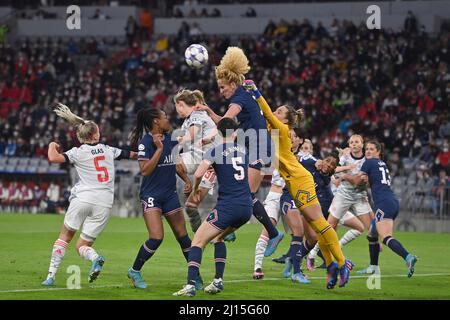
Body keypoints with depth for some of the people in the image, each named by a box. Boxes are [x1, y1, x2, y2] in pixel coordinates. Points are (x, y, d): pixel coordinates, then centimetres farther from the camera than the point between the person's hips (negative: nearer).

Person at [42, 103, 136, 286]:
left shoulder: (78, 152, 1)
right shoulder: (109, 150, 13)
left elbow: (53, 158, -13)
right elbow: (133, 154, 25)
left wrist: (52, 146, 8)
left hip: (83, 198, -3)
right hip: (104, 204, 3)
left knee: (64, 237, 13)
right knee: (82, 245, 9)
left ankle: (51, 275, 0)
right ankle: (95, 258, -26)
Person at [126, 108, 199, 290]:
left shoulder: (170, 138, 8)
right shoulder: (145, 142, -13)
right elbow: (145, 171, -21)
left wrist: (186, 180, 12)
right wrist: (159, 148, -23)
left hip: (170, 194, 7)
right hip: (151, 195, -7)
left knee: (182, 236, 6)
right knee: (156, 238, -17)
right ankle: (134, 271, 3)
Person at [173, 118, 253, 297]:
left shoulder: (215, 151, -3)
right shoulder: (243, 150, 13)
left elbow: (198, 174, -16)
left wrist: (195, 189, 6)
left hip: (227, 206, -6)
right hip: (246, 207, 6)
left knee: (198, 241, -2)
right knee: (218, 237, 28)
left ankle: (190, 285, -17)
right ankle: (218, 281, 20)